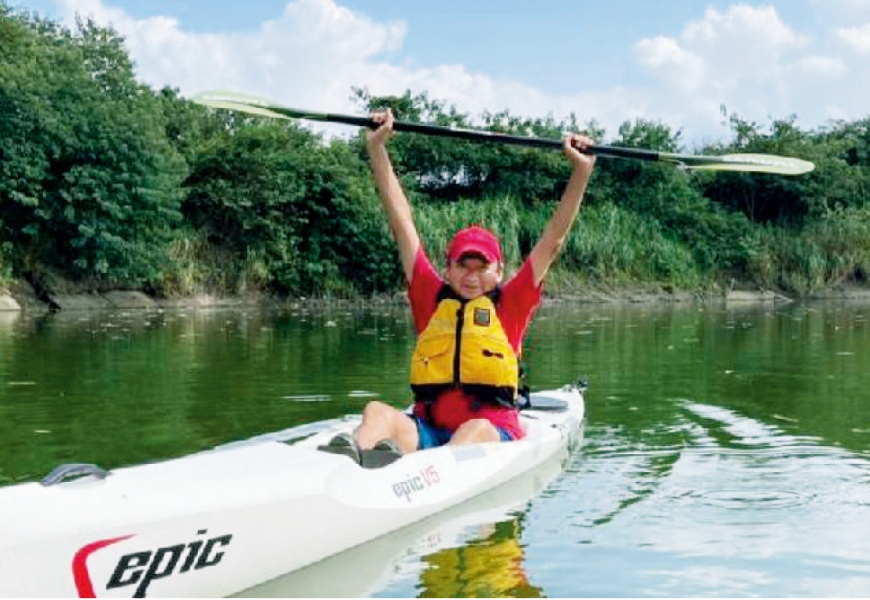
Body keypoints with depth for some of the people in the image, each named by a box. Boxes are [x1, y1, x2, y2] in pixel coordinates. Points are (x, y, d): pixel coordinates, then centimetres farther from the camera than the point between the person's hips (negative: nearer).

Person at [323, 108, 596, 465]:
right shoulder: (432, 298, 18)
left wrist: (582, 171, 7)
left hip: (493, 433, -2)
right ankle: (352, 454, -62)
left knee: (476, 429, -35)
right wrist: (377, 149, 16)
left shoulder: (510, 304, 14)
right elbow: (402, 223, 17)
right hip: (427, 431, 2)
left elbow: (552, 241, 11)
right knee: (379, 412, -27)